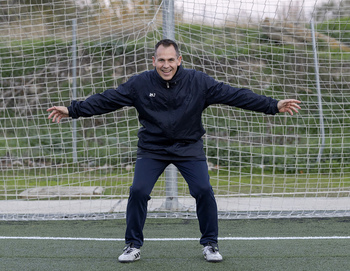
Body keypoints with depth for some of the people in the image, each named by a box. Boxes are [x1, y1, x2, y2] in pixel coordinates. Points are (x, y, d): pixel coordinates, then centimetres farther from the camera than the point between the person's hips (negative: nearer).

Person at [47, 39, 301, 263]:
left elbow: (234, 94, -13)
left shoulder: (199, 81, -12)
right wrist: (73, 110, -13)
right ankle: (133, 246, 9)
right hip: (151, 149, 1)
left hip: (189, 147, 0)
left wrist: (273, 105, -18)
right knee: (138, 192, -11)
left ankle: (210, 244, 9)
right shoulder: (140, 83, -10)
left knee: (204, 191, -12)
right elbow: (106, 99, -7)